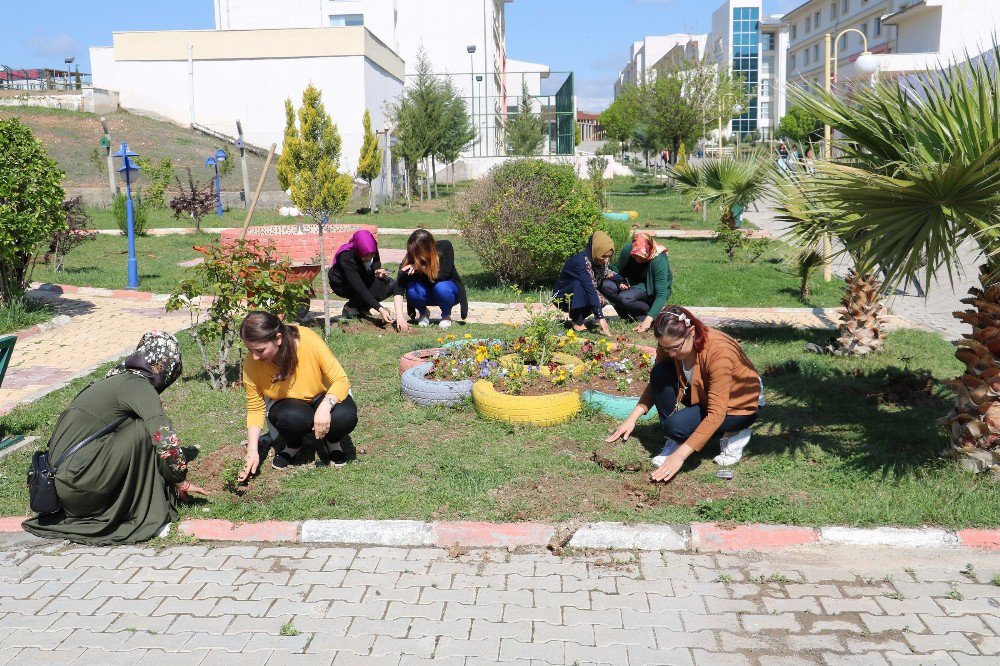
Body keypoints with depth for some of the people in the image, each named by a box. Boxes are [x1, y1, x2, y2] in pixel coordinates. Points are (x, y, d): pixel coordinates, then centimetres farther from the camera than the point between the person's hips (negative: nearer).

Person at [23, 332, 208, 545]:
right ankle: (147, 515, -6)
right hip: (77, 486, -9)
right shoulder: (139, 386, -10)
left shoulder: (117, 378, 17)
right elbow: (166, 442, -19)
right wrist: (181, 483, -2)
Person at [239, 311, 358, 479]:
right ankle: (293, 445, 1)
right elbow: (255, 409, -11)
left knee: (345, 417, -33)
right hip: (288, 405, 1)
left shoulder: (309, 341, -29)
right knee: (292, 418, -35)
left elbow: (341, 381, -23)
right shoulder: (252, 364, -22)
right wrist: (252, 451, -20)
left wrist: (325, 407, -41)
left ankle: (333, 442, 2)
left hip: (325, 397, -1)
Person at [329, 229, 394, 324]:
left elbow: (376, 263, 3)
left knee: (391, 285, -14)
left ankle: (362, 307, -1)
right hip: (342, 285, -6)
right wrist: (380, 309, -47)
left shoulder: (372, 251, -21)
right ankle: (350, 308, -7)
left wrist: (377, 271, -23)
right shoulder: (346, 258, -36)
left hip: (363, 279, 6)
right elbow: (360, 289, -40)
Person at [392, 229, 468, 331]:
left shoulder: (445, 247, -25)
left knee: (441, 288, -35)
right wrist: (399, 316, -44)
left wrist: (420, 267, -34)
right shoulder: (410, 259, -24)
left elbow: (443, 275, -31)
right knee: (412, 289, -31)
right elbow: (398, 288, -31)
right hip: (427, 294, 1)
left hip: (449, 287, -1)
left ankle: (446, 316, -5)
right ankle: (424, 313, 1)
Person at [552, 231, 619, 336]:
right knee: (579, 284, -34)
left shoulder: (599, 261, -8)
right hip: (562, 296, -7)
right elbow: (589, 289, -38)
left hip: (582, 298, 7)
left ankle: (580, 317, 2)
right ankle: (577, 322, -22)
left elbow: (606, 272, 15)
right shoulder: (581, 261, -31)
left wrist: (620, 282, -7)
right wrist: (601, 318, -43)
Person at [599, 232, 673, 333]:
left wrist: (648, 320, -43)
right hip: (633, 285, 6)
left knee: (624, 298, -33)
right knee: (605, 285, -20)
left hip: (651, 291, -6)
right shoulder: (627, 249, -17)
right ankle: (629, 316, -9)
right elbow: (619, 271, 4)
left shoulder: (659, 260, -30)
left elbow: (661, 296, -32)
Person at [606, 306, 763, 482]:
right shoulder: (669, 345, -18)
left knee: (677, 426, -29)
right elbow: (655, 384, -1)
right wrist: (633, 418, -14)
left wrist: (680, 455, -40)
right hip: (703, 396, 6)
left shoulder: (719, 352, -36)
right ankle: (673, 441, -8)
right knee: (659, 373, -21)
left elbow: (716, 413, -37)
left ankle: (735, 434, -3)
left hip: (741, 406, -6)